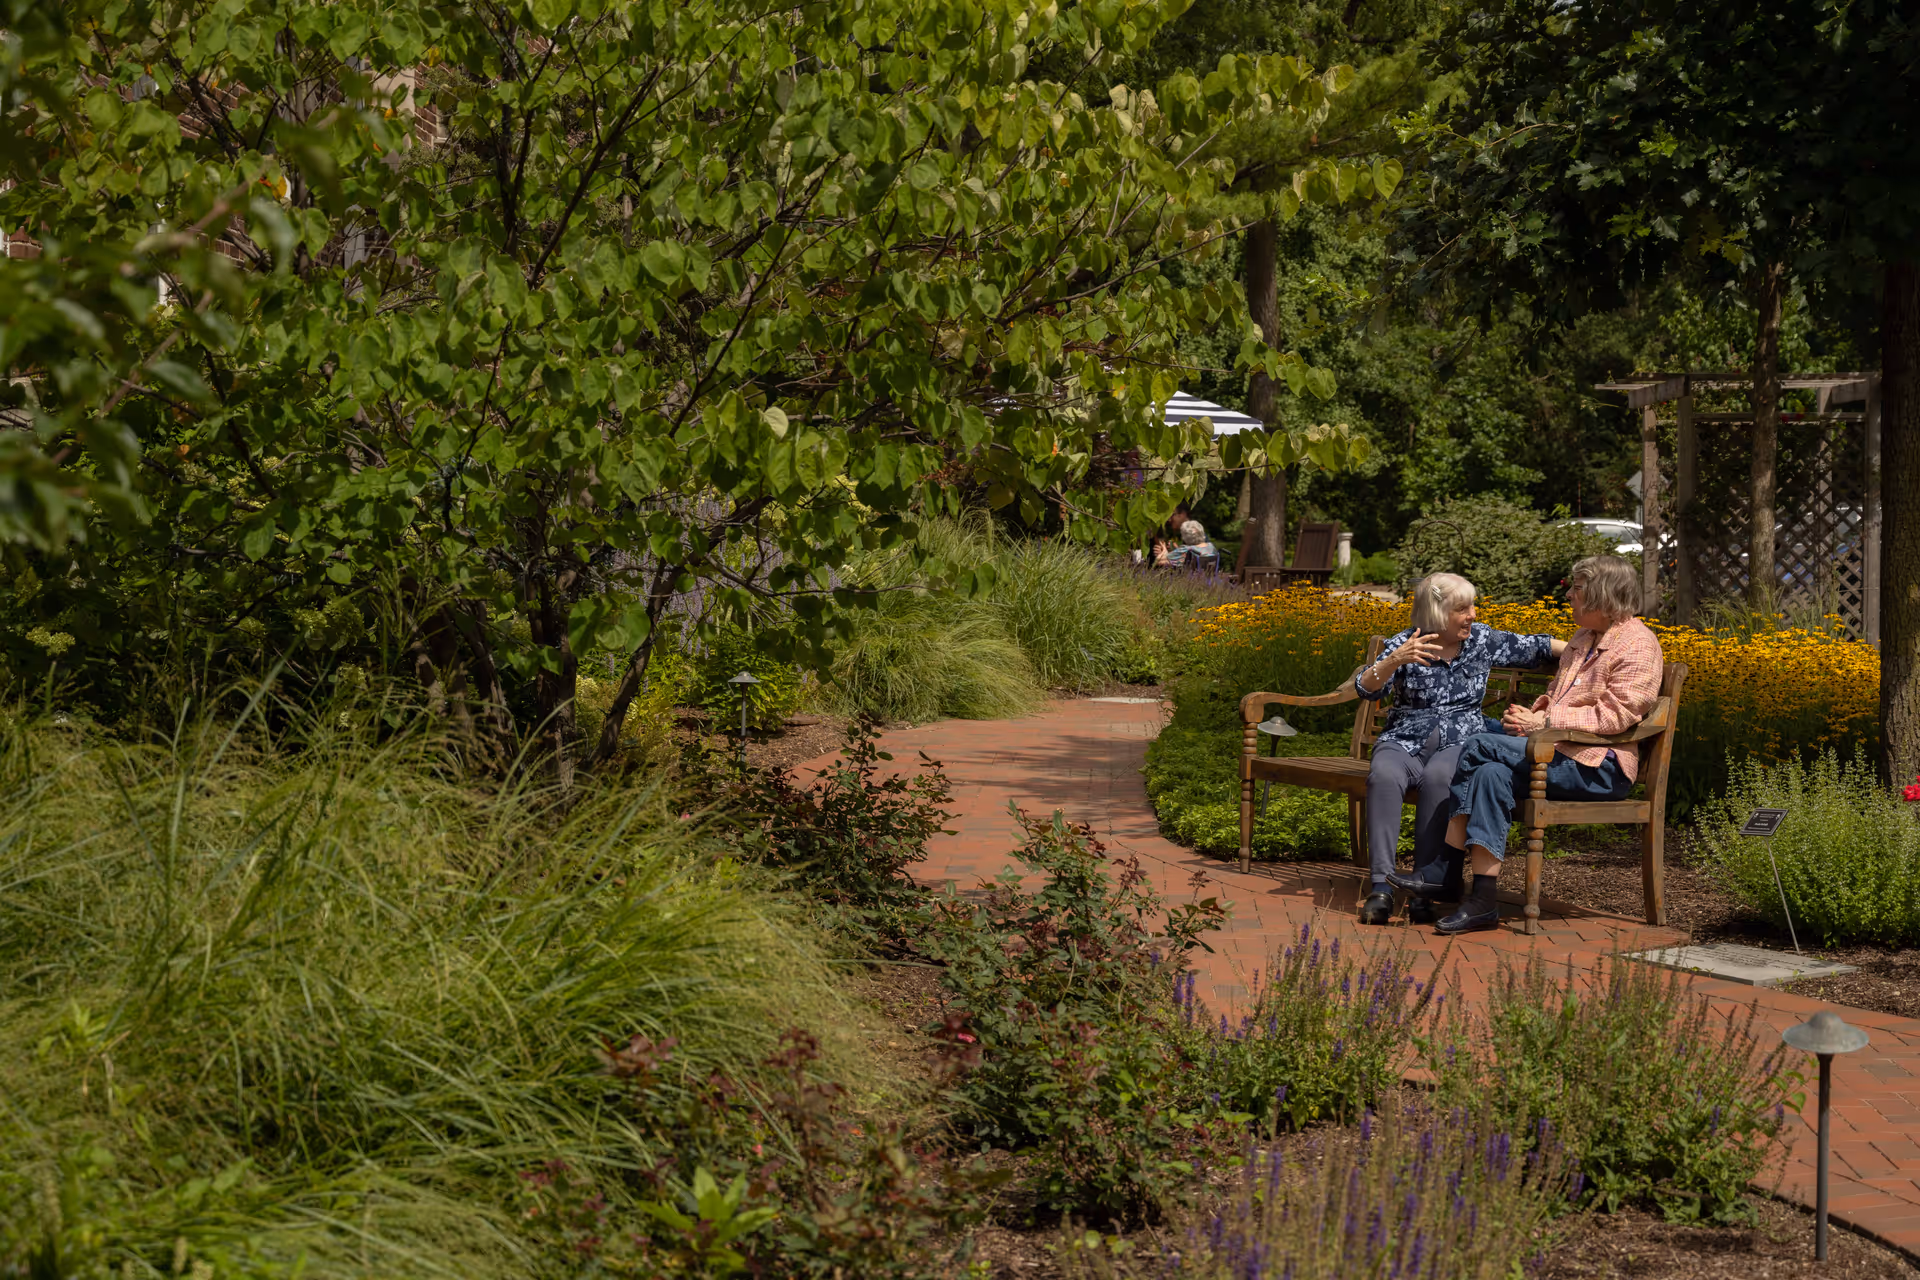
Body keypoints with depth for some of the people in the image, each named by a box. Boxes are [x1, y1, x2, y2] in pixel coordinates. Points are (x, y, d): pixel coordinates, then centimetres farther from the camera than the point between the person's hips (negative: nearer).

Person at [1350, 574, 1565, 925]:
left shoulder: (1482, 640, 9)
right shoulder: (1404, 645, 0)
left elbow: (1534, 646, 20)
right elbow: (1366, 689, -10)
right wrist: (1396, 660, -26)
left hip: (1460, 742, 1)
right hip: (1404, 741, 0)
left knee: (1438, 777, -36)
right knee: (1384, 776, -35)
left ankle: (1426, 887, -33)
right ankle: (1381, 886, -36)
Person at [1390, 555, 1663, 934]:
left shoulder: (1637, 644, -7)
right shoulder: (1583, 639, 23)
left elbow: (1615, 714, -17)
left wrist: (1546, 722, -21)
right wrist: (1534, 712, 5)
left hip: (1599, 767, -8)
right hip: (1562, 755, 8)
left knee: (1479, 747, -22)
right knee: (1494, 773, -22)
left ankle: (1445, 870, -18)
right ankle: (1482, 900, -27)